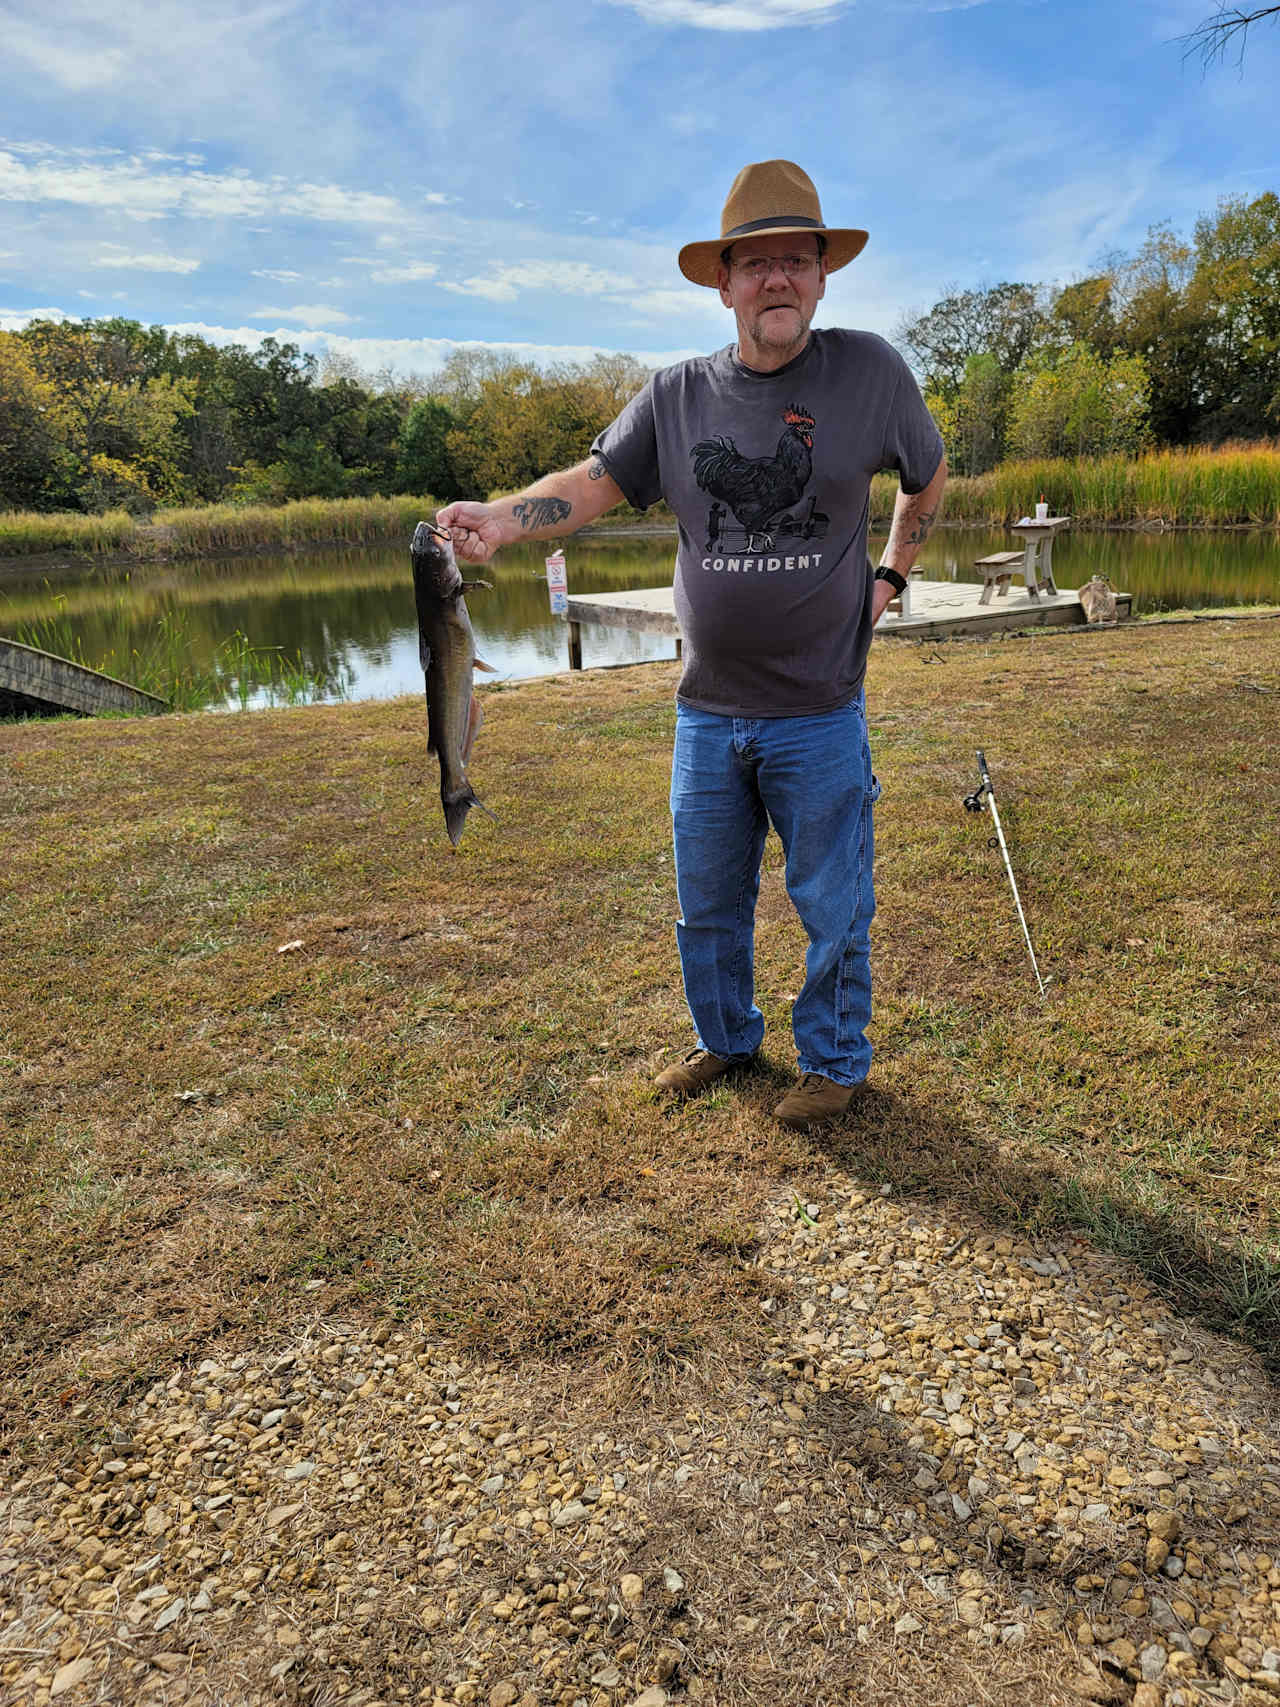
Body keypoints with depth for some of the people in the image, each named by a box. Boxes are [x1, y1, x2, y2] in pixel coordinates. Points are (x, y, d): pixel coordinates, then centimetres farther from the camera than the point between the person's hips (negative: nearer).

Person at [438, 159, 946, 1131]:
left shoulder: (869, 370, 0)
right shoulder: (677, 395, 4)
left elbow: (927, 480, 15)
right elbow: (594, 482, -3)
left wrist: (891, 578, 11)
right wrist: (503, 519, -21)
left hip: (821, 713, -2)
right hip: (707, 713, 3)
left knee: (832, 905, 8)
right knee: (707, 900, 15)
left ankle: (835, 1059, 29)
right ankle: (726, 1039, 38)